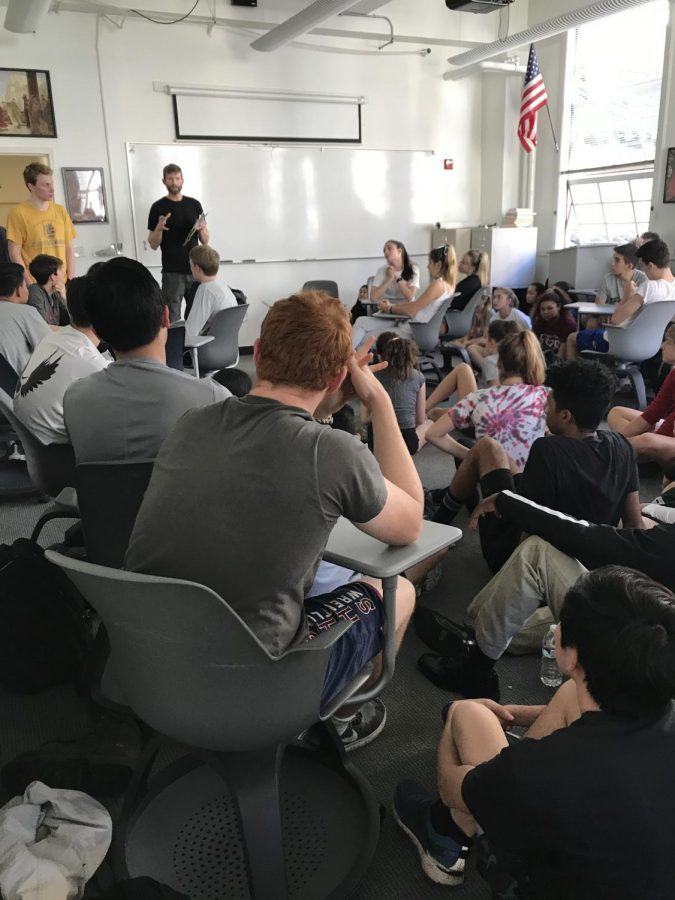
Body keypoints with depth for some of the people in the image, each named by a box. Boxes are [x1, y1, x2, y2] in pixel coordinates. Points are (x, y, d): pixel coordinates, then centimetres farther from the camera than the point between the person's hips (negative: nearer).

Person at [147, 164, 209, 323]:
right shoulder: (158, 207, 1)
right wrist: (159, 228, -18)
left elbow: (205, 241, 11)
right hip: (172, 272, -3)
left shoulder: (194, 204, 9)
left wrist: (202, 229, -10)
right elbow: (153, 244, 0)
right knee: (172, 320, -4)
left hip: (195, 270, 3)